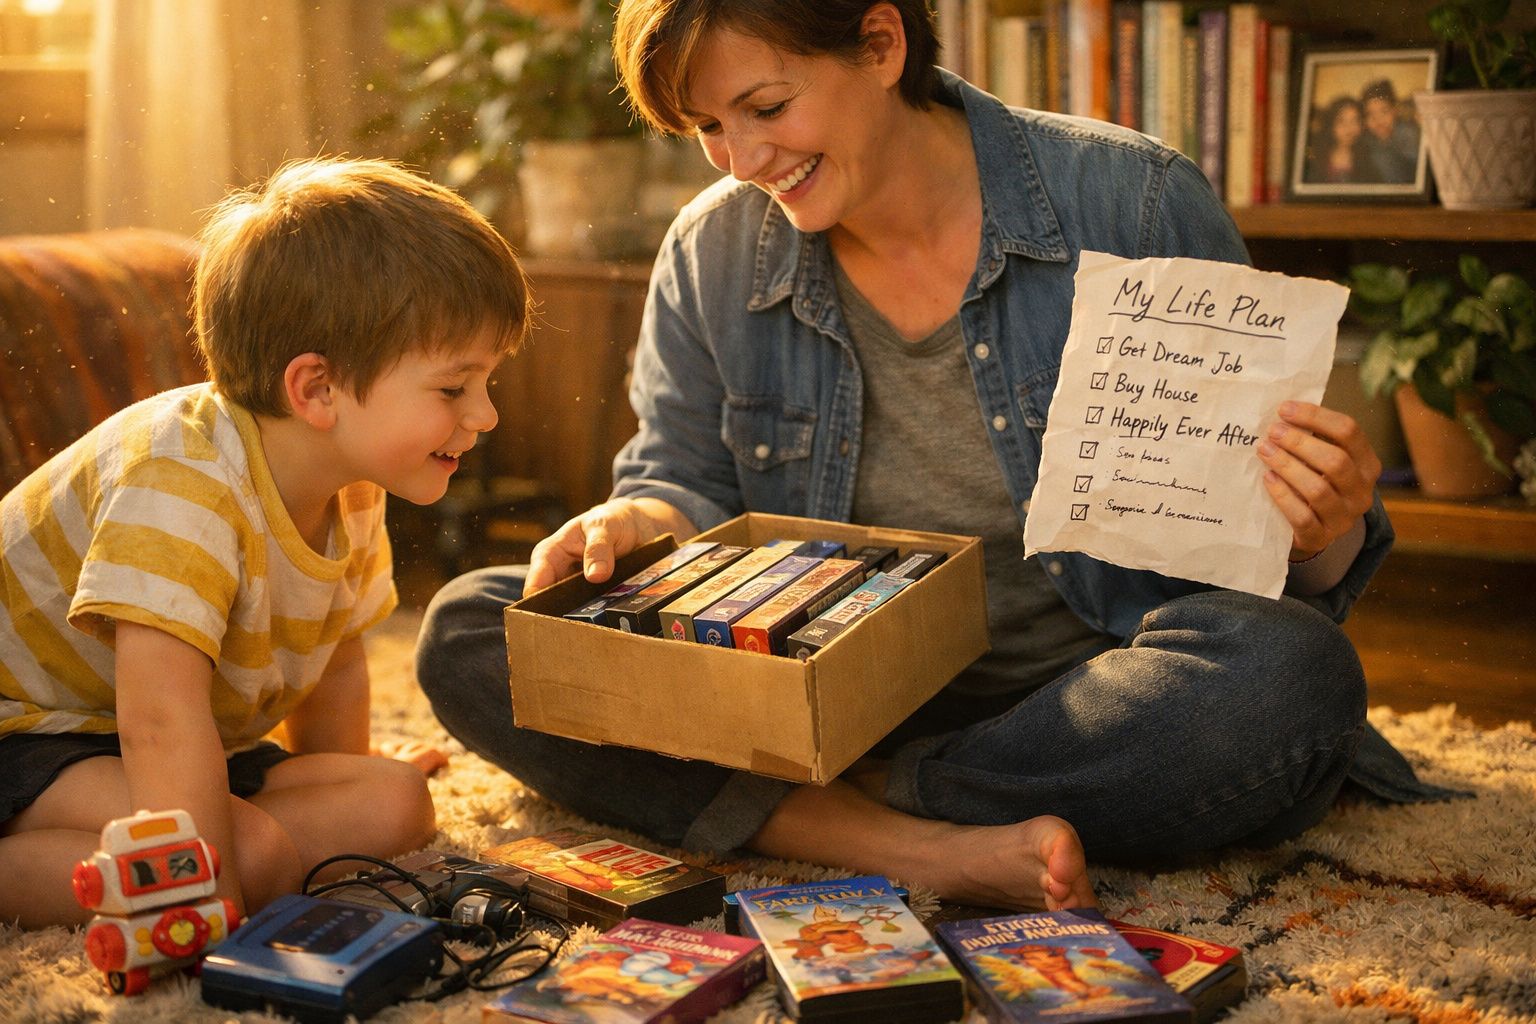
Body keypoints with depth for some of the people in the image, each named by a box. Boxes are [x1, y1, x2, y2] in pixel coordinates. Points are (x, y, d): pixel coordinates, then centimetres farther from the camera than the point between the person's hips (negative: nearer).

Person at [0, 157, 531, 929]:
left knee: (395, 805, -5)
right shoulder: (180, 486, -31)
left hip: (187, 748, 9)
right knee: (253, 853, -31)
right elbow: (161, 721, -36)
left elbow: (332, 662, 11)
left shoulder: (351, 494, -3)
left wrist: (346, 800, 10)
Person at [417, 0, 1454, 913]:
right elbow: (688, 479, 11)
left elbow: (1241, 494, -2)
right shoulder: (711, 255, 2)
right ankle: (912, 848, -29)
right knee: (473, 632, -14)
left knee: (1289, 675, -35)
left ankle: (848, 803, -20)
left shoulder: (1133, 201, -8)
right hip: (835, 693, 3)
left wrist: (1326, 529, -26)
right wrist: (636, 524, -13)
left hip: (1087, 688, -2)